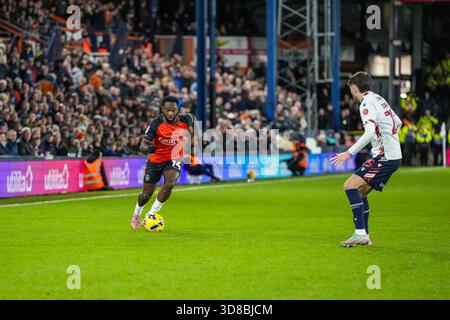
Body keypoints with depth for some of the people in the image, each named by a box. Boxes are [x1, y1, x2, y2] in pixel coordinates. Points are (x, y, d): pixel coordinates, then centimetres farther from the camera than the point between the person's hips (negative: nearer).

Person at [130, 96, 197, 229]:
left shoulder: (186, 120, -16)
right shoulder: (156, 124, -23)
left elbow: (193, 120, 11)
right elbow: (142, 146, -27)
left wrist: (193, 137, 8)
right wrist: (148, 148, -49)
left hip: (173, 160, 1)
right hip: (155, 160, -1)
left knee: (169, 184, -30)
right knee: (146, 195, 2)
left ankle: (151, 214, -11)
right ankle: (137, 214, 38)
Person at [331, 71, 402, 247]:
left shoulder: (367, 103, -12)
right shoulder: (378, 99, 16)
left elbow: (370, 133, -26)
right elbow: (397, 122, 28)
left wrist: (349, 152, -26)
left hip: (384, 157, -10)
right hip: (394, 155, 10)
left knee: (350, 186, -15)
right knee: (360, 192, 15)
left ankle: (360, 233, -22)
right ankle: (364, 236, 16)